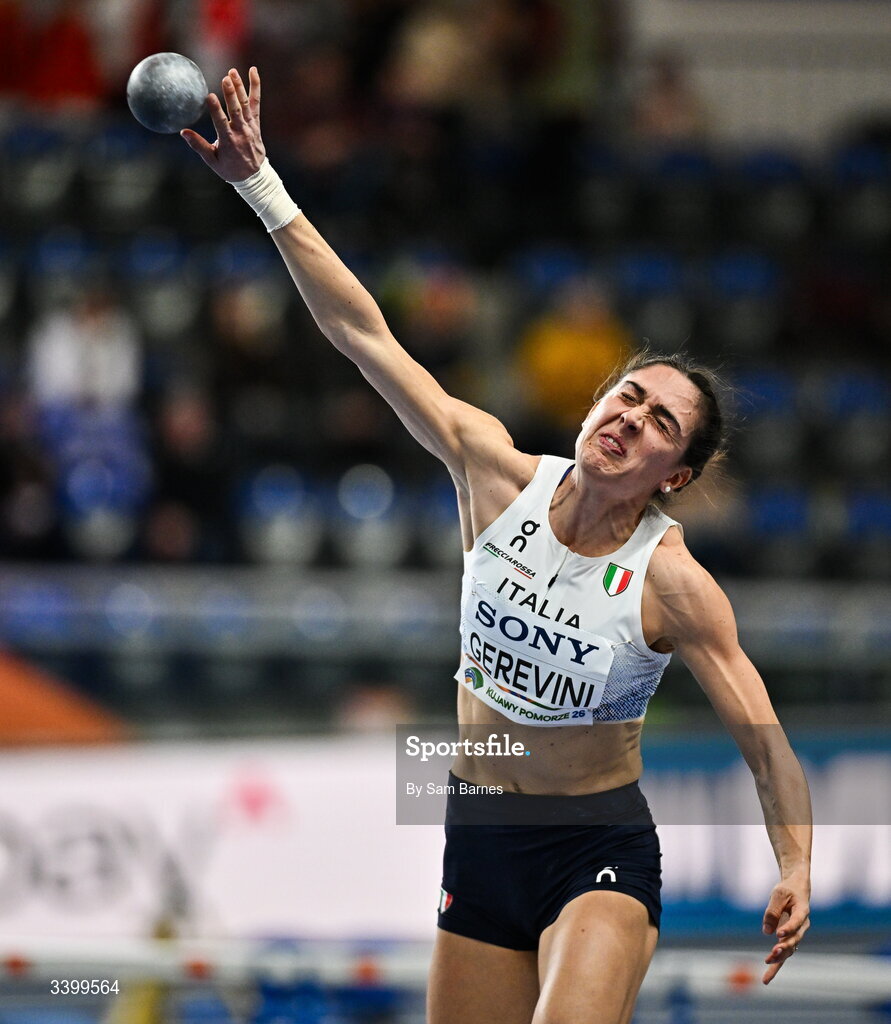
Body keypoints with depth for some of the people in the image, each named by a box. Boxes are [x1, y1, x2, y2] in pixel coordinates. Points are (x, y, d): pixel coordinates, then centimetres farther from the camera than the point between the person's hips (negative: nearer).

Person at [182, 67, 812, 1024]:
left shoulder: (672, 583, -15)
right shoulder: (501, 475, -7)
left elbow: (768, 747, -12)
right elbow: (363, 333, -8)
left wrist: (794, 873, -27)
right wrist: (260, 184, -12)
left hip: (600, 851, -4)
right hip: (477, 838, 4)